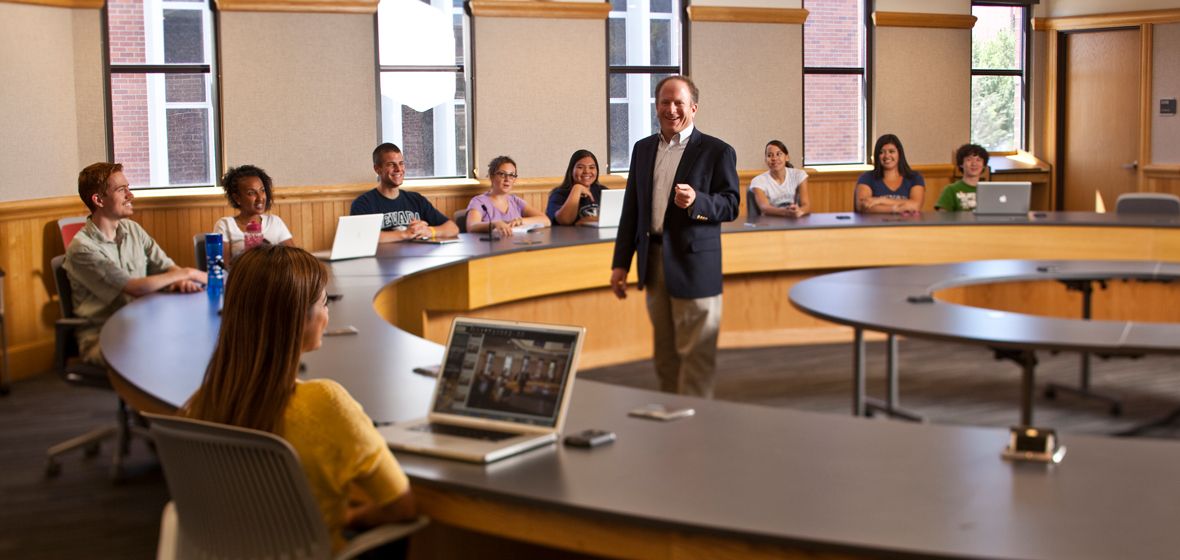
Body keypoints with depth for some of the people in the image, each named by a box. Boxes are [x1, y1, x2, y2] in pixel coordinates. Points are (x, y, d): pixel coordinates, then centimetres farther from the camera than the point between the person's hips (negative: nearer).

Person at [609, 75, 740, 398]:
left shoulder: (717, 152, -4)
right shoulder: (643, 149, 12)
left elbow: (730, 207, -7)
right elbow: (631, 209, 14)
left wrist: (697, 201, -27)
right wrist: (620, 262, 11)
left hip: (694, 266, -5)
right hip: (654, 263, 5)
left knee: (695, 355, -3)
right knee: (665, 356, 14)